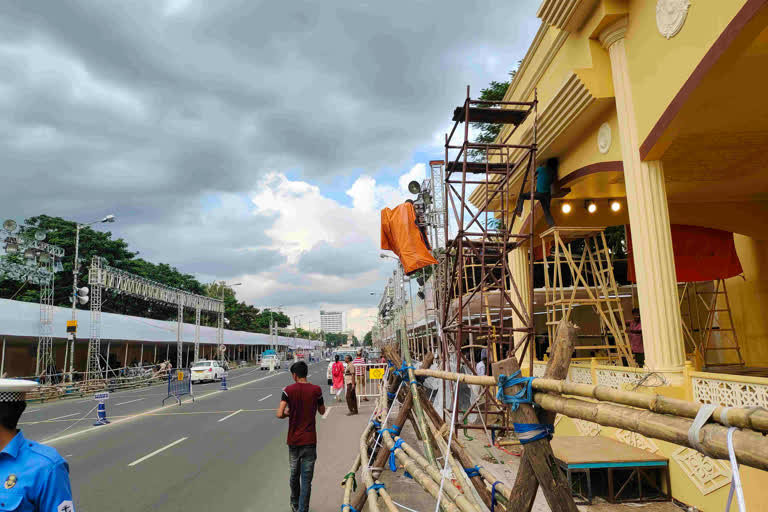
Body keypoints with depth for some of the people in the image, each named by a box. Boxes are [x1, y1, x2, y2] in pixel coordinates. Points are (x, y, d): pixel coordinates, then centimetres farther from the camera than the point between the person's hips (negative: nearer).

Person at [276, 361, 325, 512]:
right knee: (306, 479, 3)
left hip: (293, 440, 2)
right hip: (309, 440, -2)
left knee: (294, 474, 21)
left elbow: (280, 414, -16)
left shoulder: (288, 390, -7)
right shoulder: (316, 390, -7)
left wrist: (289, 413, 4)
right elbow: (322, 411, 7)